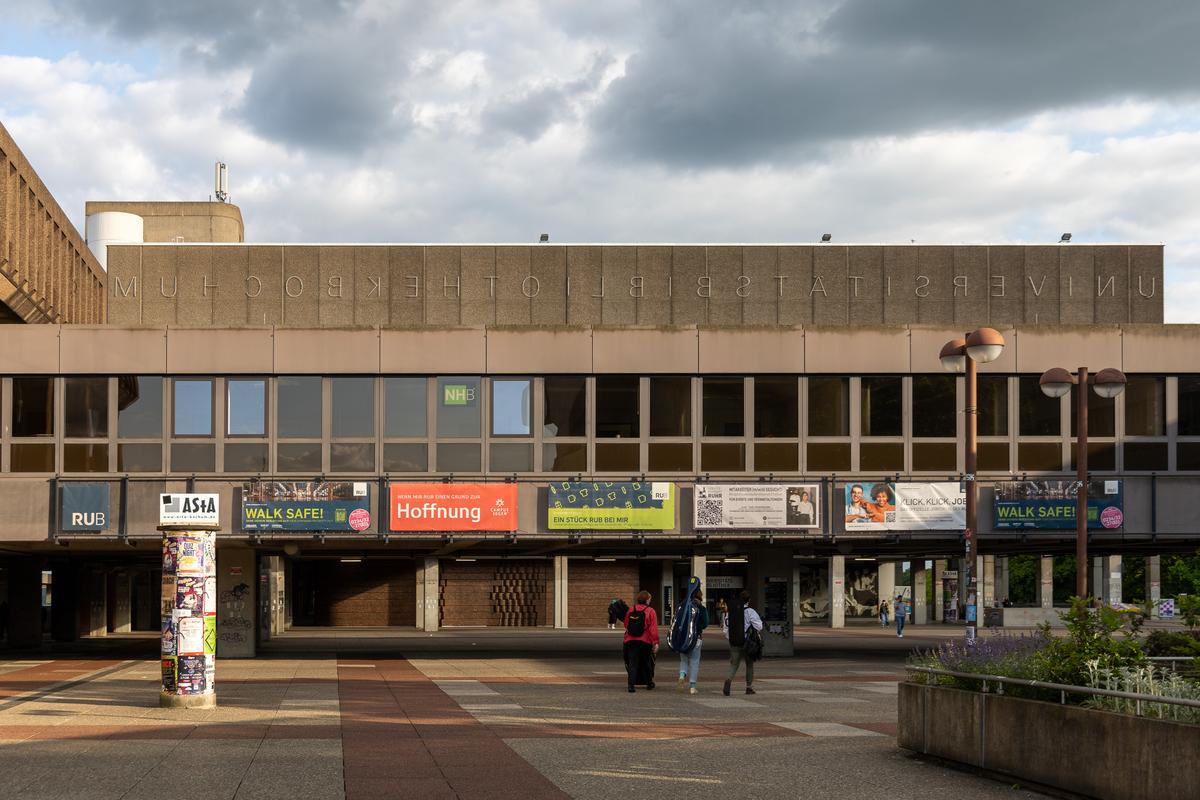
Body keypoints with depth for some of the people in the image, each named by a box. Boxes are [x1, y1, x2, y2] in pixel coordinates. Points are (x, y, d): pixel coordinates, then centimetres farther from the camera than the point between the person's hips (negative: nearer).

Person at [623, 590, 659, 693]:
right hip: (645, 641, -2)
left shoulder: (631, 610, 7)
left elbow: (626, 625, 17)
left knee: (632, 663, 0)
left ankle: (631, 684, -15)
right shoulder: (650, 611, -5)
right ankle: (649, 683, 29)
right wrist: (655, 642, -9)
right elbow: (653, 629, -10)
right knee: (646, 662, 15)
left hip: (630, 641, 2)